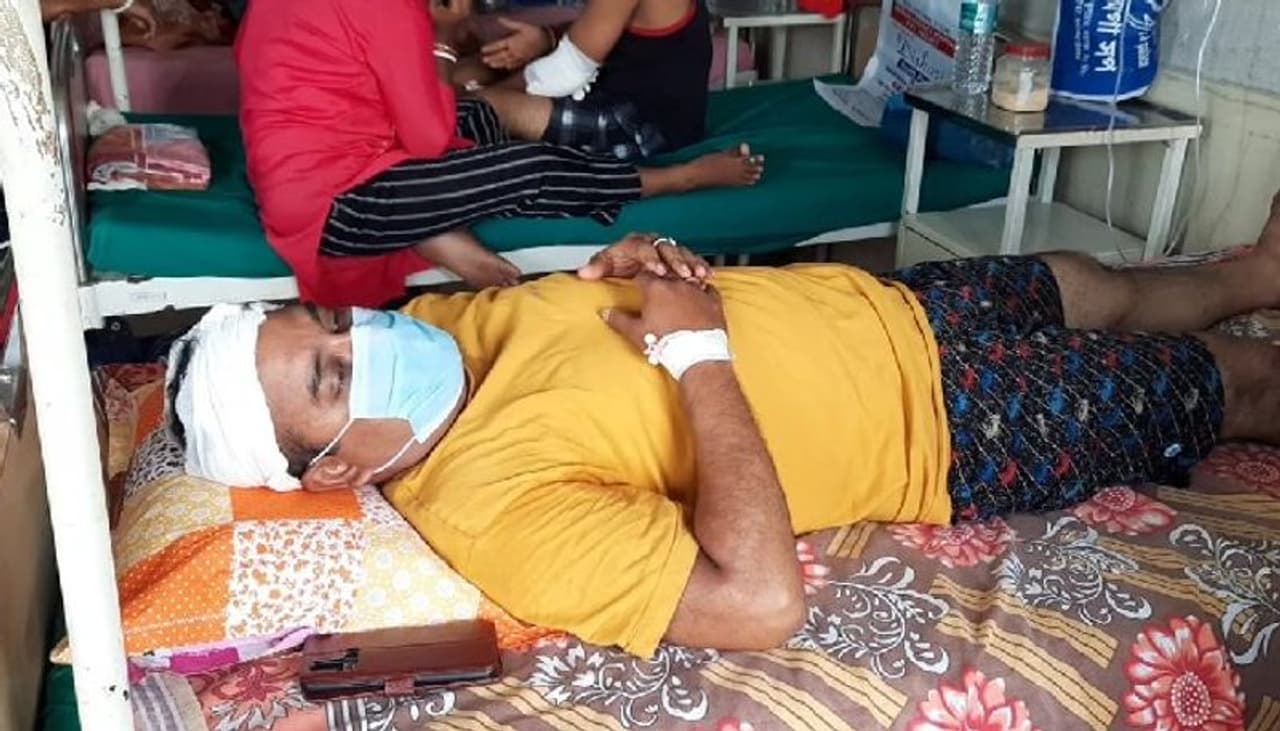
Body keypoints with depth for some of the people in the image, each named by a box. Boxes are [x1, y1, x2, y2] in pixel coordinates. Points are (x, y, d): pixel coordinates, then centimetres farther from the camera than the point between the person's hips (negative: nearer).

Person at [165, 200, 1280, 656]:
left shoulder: (437, 326, -8)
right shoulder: (498, 508, -33)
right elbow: (761, 600, -39)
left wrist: (619, 268, -10)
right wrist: (701, 352, -33)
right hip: (957, 426, -7)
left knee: (1083, 283, 29)